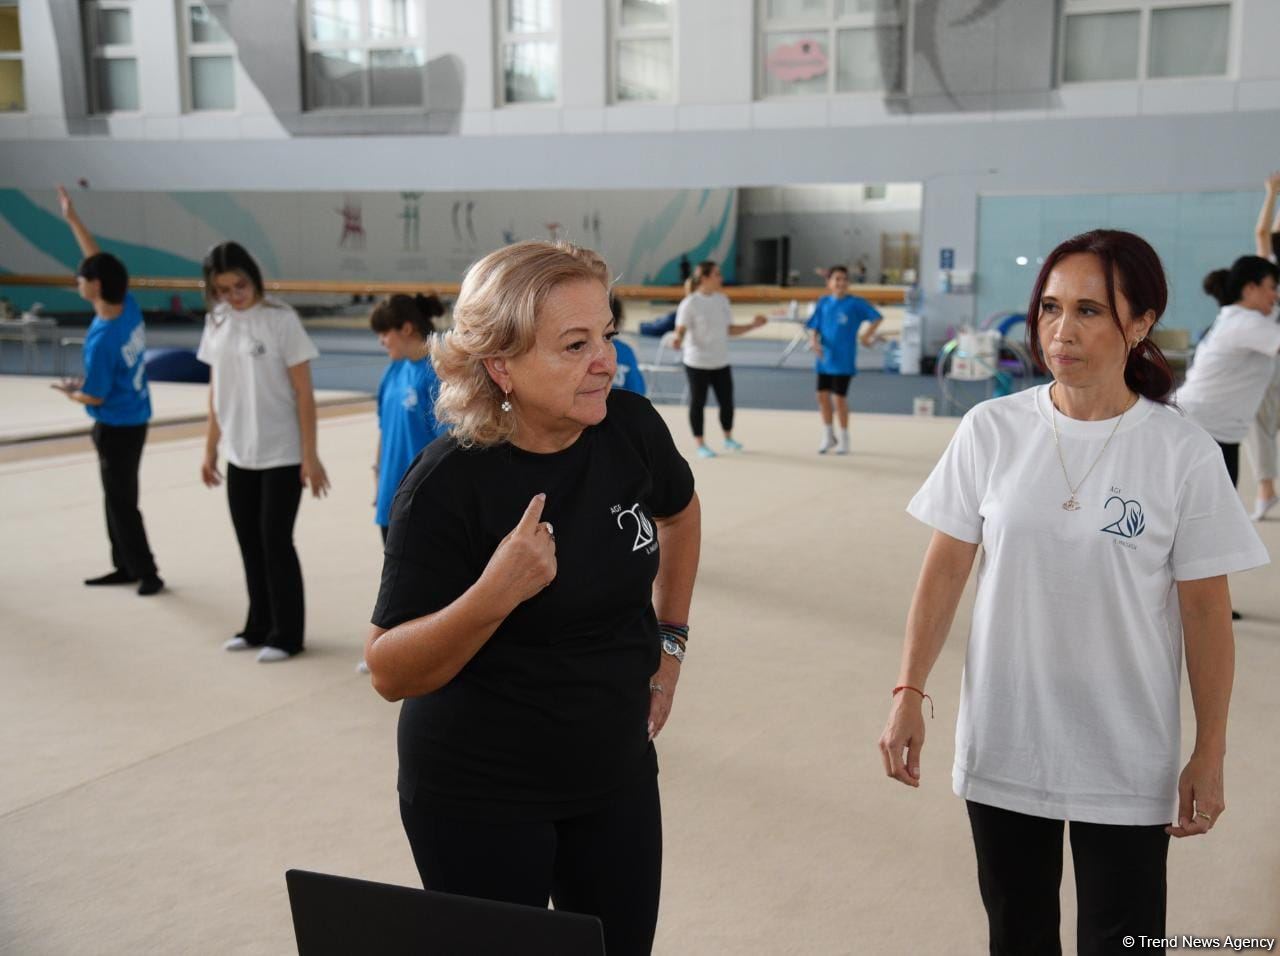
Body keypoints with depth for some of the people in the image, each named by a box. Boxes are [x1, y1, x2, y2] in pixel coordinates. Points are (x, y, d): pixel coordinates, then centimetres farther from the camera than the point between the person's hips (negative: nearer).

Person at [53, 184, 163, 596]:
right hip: (134, 420, 8)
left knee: (122, 503, 3)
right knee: (117, 498, 18)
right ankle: (126, 566, 26)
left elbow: (95, 396, -19)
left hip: (116, 428, -8)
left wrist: (69, 390, 2)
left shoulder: (102, 339, -27)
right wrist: (72, 219, 9)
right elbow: (101, 261, 6)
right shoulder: (129, 305, -7)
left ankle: (147, 573, 10)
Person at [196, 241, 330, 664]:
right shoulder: (217, 323, 4)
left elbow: (304, 393, -11)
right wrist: (210, 450, 11)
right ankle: (259, 626, 26)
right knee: (249, 542, 11)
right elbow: (216, 391, 11)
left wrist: (310, 455, -13)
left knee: (276, 542, 0)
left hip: (281, 454, -5)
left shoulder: (281, 320, -12)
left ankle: (286, 635, 13)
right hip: (239, 455, 5)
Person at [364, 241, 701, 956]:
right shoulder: (448, 485, -21)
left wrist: (670, 639, 11)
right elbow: (390, 674, -19)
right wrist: (494, 595, -34)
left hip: (617, 771, 5)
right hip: (478, 795, -4)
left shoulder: (631, 427, -9)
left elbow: (679, 512, 15)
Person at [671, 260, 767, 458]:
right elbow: (681, 330, -16)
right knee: (698, 402, 4)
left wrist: (753, 325, 7)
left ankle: (728, 439, 30)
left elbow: (729, 330, 13)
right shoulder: (690, 303, -13)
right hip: (697, 362, -5)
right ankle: (700, 445, 17)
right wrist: (678, 340, -37)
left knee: (726, 401, 10)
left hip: (721, 362, 5)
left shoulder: (722, 299, 6)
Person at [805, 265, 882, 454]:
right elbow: (814, 327, 6)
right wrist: (814, 340, -12)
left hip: (843, 360, -4)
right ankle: (828, 436, 22)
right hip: (825, 358, 4)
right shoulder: (823, 303, 5)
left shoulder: (855, 303, -6)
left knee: (839, 397, -2)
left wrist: (866, 335, -16)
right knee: (823, 395, 5)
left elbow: (877, 318, -8)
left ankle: (844, 439, 14)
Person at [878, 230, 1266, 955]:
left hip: (1126, 761, -1)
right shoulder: (991, 430, -6)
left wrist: (1210, 754, -3)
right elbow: (945, 569, 0)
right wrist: (910, 691, -4)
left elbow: (1206, 609, -5)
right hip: (1003, 745, 2)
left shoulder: (1184, 453, -10)